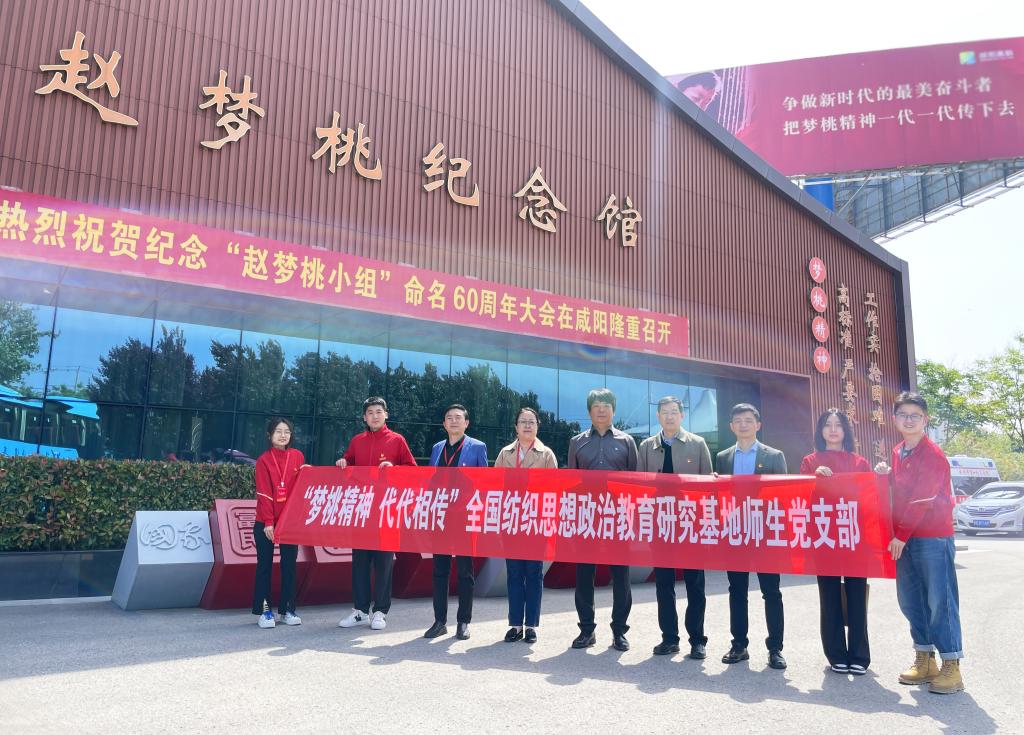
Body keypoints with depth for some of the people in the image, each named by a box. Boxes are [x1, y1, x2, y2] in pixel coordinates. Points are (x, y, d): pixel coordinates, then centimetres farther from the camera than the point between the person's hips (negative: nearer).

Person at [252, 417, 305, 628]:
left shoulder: (297, 456, 5)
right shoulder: (264, 460, -5)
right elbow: (264, 493, -9)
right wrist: (268, 522, -14)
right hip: (266, 522, -3)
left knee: (289, 564, 7)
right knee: (265, 564, 4)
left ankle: (287, 610, 15)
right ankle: (264, 610, 11)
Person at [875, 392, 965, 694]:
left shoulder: (933, 454, -11)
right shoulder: (898, 452, 12)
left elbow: (921, 499, -15)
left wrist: (901, 535, -14)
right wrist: (886, 475, -1)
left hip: (933, 538, -8)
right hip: (904, 538, 8)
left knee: (940, 600, -4)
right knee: (910, 600, 11)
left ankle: (951, 667, 3)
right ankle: (925, 661, 22)